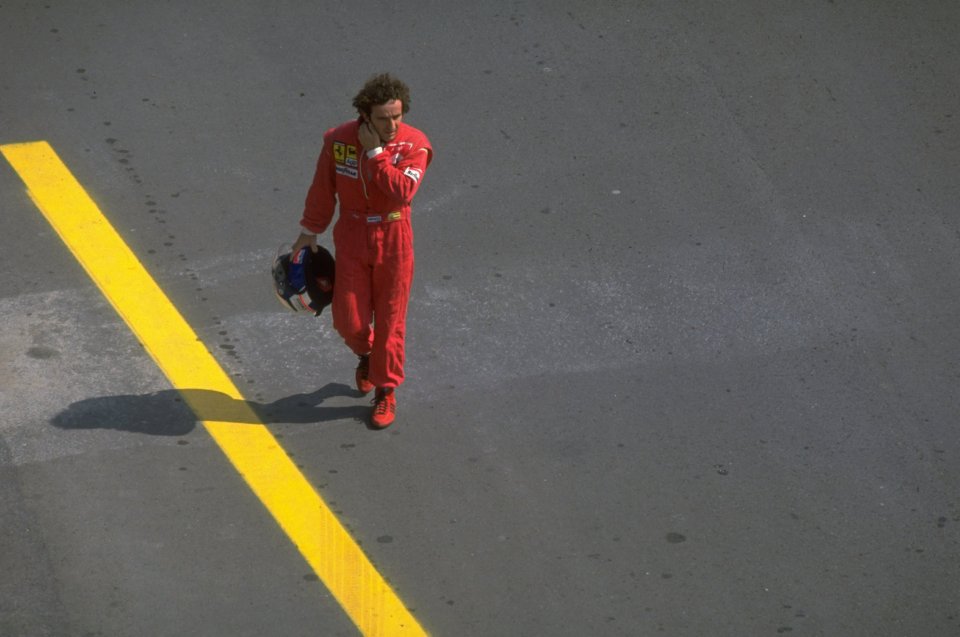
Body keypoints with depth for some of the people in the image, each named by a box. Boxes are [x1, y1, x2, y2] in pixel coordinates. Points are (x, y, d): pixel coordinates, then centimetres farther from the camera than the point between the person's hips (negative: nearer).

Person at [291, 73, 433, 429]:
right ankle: (366, 354, 36)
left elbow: (402, 192, -29)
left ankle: (386, 392, 22)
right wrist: (308, 233, 11)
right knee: (349, 321, 1)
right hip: (352, 239, 1)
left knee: (390, 322, 6)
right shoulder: (338, 141, -9)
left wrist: (375, 152, -27)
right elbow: (322, 190, 4)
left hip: (394, 242, -1)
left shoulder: (414, 145, -15)